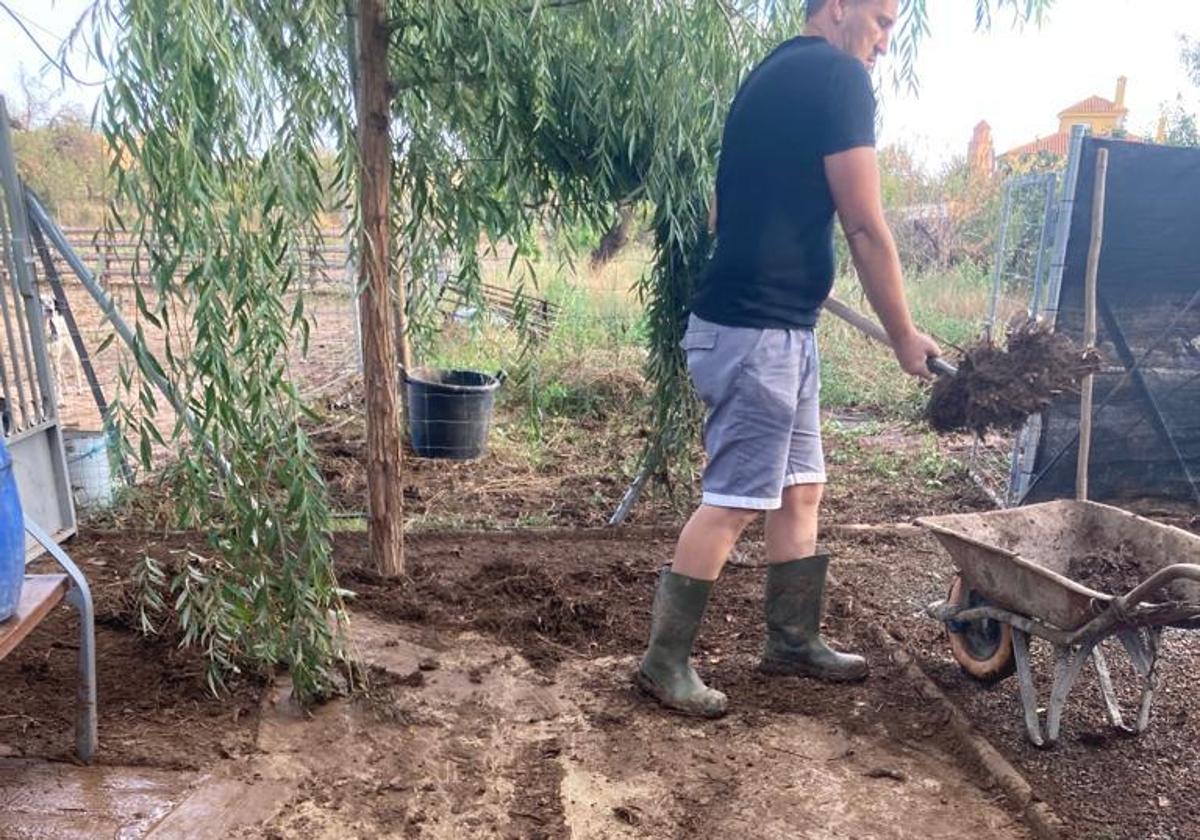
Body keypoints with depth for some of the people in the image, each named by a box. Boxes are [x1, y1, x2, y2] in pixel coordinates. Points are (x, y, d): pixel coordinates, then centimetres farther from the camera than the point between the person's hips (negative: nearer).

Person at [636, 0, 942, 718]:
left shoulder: (773, 75, 19)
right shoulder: (839, 76, -9)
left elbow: (725, 208, 26)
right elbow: (866, 228, -12)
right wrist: (904, 335, -2)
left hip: (779, 328, 10)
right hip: (759, 332, -10)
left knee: (801, 488, 15)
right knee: (736, 501, -4)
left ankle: (793, 641, 27)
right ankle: (665, 661, 7)